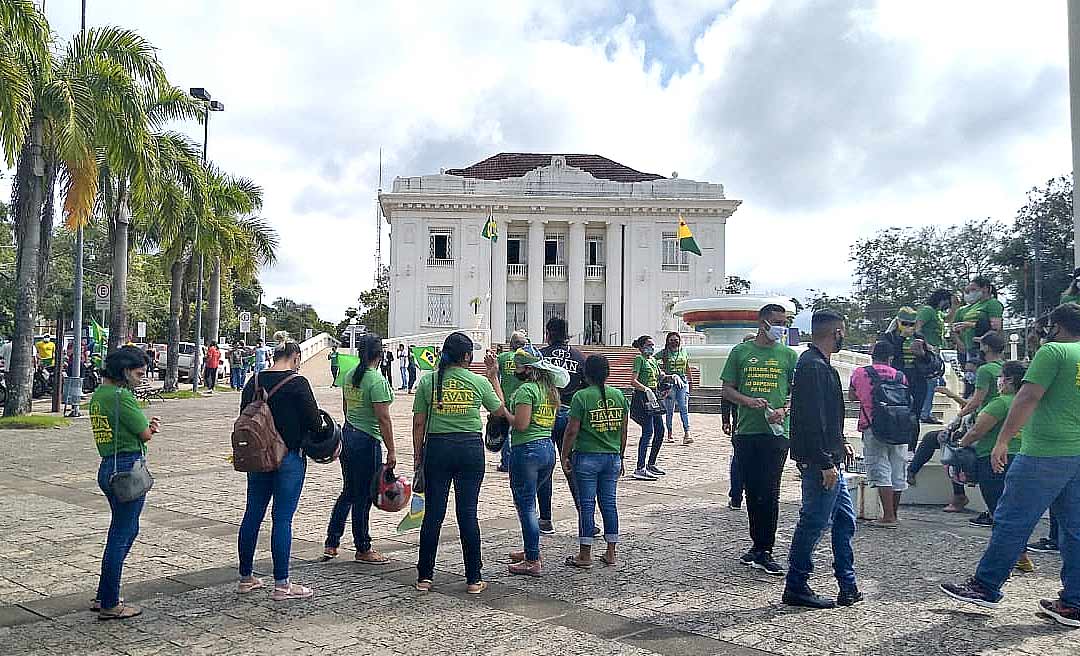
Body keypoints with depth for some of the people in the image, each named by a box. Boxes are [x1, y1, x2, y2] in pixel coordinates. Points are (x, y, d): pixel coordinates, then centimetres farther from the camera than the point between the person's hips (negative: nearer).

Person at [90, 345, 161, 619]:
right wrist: (151, 427, 8)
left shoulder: (98, 394, 14)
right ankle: (110, 605, 10)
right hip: (128, 468, -10)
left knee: (127, 530, 21)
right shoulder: (121, 396, -17)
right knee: (121, 535, 0)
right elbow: (145, 434, -14)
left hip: (108, 468, 10)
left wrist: (147, 425, 1)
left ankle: (103, 597, 28)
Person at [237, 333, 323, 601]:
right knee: (283, 517, -1)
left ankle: (246, 578, 25)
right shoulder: (297, 383, -13)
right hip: (289, 457, -6)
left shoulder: (254, 381, 5)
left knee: (253, 514, 14)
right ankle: (282, 584, 5)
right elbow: (314, 421, -13)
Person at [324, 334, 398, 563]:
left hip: (347, 434, 8)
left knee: (348, 492, 19)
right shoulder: (377, 381, -18)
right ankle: (363, 550, 16)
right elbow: (383, 419, -19)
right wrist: (391, 451, -14)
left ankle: (331, 544, 24)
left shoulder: (349, 376, 6)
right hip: (367, 441, -8)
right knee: (363, 497, 3)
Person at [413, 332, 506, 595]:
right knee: (468, 513, 5)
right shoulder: (480, 382, -3)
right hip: (471, 447, -1)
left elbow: (419, 423, 1)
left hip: (437, 447, 1)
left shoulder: (428, 381, -1)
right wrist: (494, 376, 19)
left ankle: (424, 577, 16)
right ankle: (474, 579, 12)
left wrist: (417, 455, 11)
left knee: (433, 513, 8)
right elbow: (501, 410, 13)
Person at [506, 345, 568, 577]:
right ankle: (532, 550, 30)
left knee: (526, 505, 0)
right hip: (548, 448, 9)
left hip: (526, 449, -9)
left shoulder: (526, 389, -13)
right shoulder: (550, 388, 13)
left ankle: (533, 561, 6)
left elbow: (520, 424, -20)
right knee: (529, 501, 22)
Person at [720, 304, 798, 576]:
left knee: (770, 492, -4)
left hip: (776, 431, -2)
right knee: (752, 491, 10)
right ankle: (759, 546, 24)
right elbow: (727, 390, 8)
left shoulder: (788, 355, 7)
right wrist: (748, 401, -11)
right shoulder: (741, 351, 7)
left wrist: (784, 410, -11)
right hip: (746, 431, 2)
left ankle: (764, 551, 4)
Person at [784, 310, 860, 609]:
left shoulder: (818, 363, 15)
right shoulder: (813, 366, -19)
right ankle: (796, 588, 10)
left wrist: (840, 444, 23)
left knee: (845, 519, 16)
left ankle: (848, 586, 25)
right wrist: (826, 463, -23)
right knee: (814, 523, -1)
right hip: (819, 460, -11)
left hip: (829, 459, 11)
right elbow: (812, 420, -24)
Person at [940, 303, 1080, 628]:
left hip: (1045, 454, -8)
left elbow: (1028, 398, -16)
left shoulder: (1053, 351, -8)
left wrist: (1002, 441, -14)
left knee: (1011, 521, -1)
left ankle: (985, 587, 7)